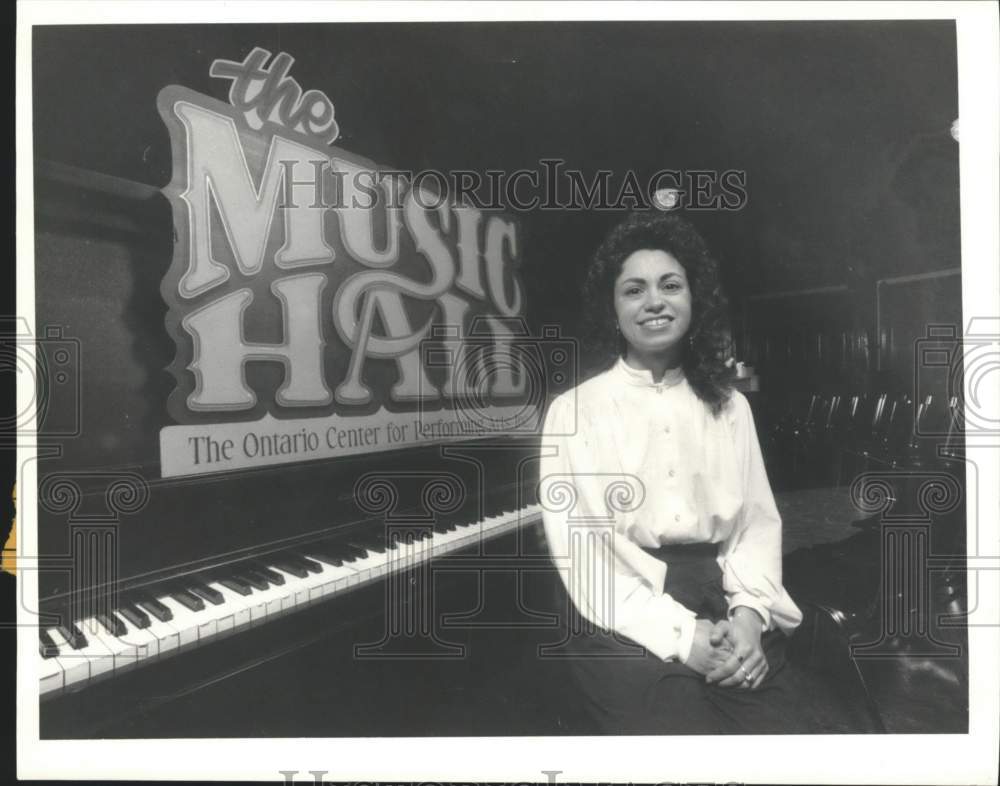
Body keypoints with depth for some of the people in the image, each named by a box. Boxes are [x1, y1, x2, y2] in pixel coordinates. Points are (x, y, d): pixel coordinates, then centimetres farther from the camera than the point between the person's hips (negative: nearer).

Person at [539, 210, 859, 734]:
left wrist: (749, 613, -11)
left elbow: (760, 520, 7)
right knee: (681, 727, -21)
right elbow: (578, 549, -7)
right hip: (628, 623, -3)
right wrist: (680, 634, -14)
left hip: (724, 611, 4)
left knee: (783, 725, -14)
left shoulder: (730, 404, 13)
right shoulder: (575, 409, 0)